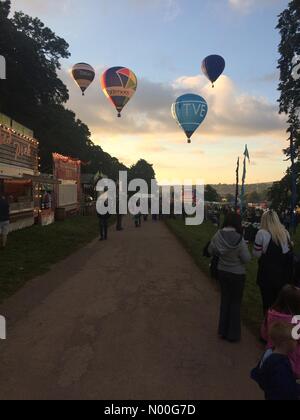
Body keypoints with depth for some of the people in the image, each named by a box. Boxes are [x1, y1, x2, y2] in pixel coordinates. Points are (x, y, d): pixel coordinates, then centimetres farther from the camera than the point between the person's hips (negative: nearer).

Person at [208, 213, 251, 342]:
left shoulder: (218, 236, -12)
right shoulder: (239, 239, -25)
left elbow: (211, 251, 0)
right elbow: (246, 259, -18)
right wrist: (245, 249, -1)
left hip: (222, 272, 5)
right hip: (237, 274, -4)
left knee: (225, 299, 21)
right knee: (235, 302, 13)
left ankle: (223, 331, 34)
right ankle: (233, 334, 24)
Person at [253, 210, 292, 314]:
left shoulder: (262, 233, -15)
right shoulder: (285, 232, 0)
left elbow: (257, 254, -11)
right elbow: (289, 249, 10)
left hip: (267, 273, -4)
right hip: (284, 273, 5)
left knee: (268, 301, 11)